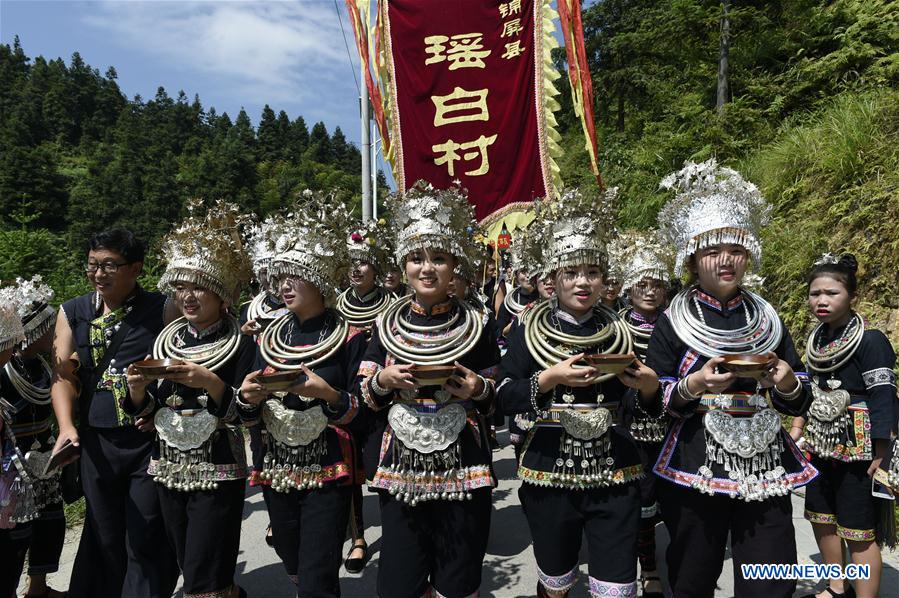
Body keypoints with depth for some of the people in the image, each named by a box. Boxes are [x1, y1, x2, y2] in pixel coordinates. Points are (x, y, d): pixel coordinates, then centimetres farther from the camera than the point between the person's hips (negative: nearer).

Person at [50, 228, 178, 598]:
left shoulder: (162, 310, -4)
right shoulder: (72, 313, 6)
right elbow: (62, 374, 1)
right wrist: (67, 426, -13)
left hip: (150, 440, -3)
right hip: (96, 442, 3)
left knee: (146, 540, 5)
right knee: (104, 538, 17)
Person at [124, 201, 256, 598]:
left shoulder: (240, 345, -11)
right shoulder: (166, 340, 5)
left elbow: (245, 416, -15)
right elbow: (145, 413, 9)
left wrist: (211, 384, -27)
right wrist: (138, 389, -11)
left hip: (218, 473, -6)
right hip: (168, 470, 6)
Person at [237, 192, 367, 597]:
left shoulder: (348, 337, -8)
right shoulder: (268, 338, 5)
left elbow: (360, 413, -8)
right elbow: (251, 418, 8)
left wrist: (328, 394, -26)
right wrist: (248, 398, -13)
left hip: (327, 473, -5)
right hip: (275, 471, 5)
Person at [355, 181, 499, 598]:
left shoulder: (477, 323, -1)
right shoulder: (387, 324, 3)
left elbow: (498, 398, 5)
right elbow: (366, 398, 7)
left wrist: (479, 389, -15)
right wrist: (384, 380, -13)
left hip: (462, 469, -1)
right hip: (401, 469, 2)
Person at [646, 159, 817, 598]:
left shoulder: (766, 319, 8)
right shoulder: (673, 322, -3)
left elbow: (799, 401, 11)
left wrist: (787, 383, -10)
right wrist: (695, 385, -22)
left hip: (766, 473, 3)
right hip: (693, 472, -2)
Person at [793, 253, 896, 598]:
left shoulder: (870, 340, -15)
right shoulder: (817, 340, 7)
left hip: (858, 450, -8)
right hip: (821, 447, 8)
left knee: (859, 533, 0)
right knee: (821, 520, 18)